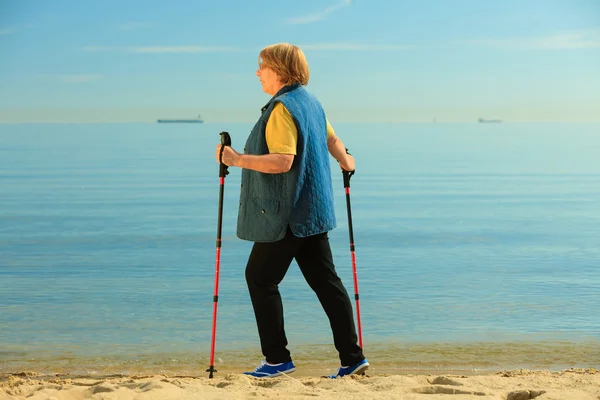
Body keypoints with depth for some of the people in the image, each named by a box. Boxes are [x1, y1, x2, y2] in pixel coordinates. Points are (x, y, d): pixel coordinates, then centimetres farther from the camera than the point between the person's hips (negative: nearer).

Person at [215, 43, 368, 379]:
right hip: (314, 210, 9)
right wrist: (345, 160, 43)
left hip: (286, 215, -9)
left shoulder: (282, 108, -16)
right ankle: (352, 356, 11)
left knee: (260, 278, 1)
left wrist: (238, 159, -27)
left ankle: (278, 358, 3)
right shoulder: (311, 102, 12)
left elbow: (283, 161, -26)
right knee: (325, 279, 10)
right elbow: (332, 139, 25)